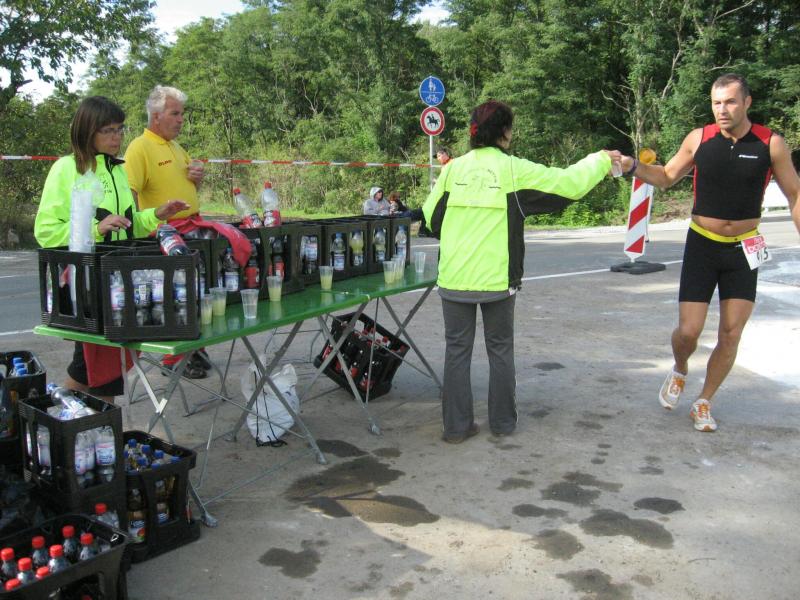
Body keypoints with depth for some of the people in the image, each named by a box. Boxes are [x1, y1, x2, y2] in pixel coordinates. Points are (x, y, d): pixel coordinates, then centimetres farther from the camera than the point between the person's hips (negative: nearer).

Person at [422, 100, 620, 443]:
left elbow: (431, 217, 7)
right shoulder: (515, 170, -5)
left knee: (457, 350, 10)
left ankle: (456, 426, 14)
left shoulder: (453, 169, 2)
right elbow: (569, 184, 0)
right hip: (497, 278, -1)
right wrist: (600, 160, 17)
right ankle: (503, 422, 25)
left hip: (453, 277, 2)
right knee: (500, 350, 15)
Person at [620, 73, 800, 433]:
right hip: (702, 245, 0)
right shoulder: (699, 139, -6)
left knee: (730, 336, 3)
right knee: (689, 331, -6)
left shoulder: (771, 144, -8)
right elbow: (667, 177, 8)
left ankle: (703, 404, 21)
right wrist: (633, 167, -9)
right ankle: (679, 370, 29)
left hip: (743, 250, 1)